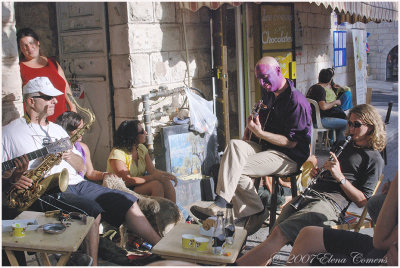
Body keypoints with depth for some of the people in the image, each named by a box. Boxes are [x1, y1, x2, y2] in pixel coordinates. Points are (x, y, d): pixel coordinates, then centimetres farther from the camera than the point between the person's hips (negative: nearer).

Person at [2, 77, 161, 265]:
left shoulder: (57, 129, 21)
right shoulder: (9, 132, 4)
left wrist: (69, 155, -2)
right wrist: (13, 178, -19)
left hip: (76, 184, 6)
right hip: (44, 192, -6)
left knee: (128, 202, -7)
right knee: (92, 210, -34)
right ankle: (92, 263, -20)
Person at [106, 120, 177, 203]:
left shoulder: (141, 148, 6)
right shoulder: (117, 154, -18)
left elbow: (152, 170, -1)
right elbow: (127, 180, -24)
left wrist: (167, 174, -21)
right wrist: (153, 177, -28)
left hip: (140, 184, 7)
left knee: (166, 181, -17)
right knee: (156, 184, -28)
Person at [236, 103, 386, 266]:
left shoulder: (374, 159, 5)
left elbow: (362, 202, -3)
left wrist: (340, 177, -13)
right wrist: (316, 173, 13)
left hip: (331, 203, -7)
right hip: (310, 193, 8)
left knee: (279, 235, -27)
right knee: (275, 232, -19)